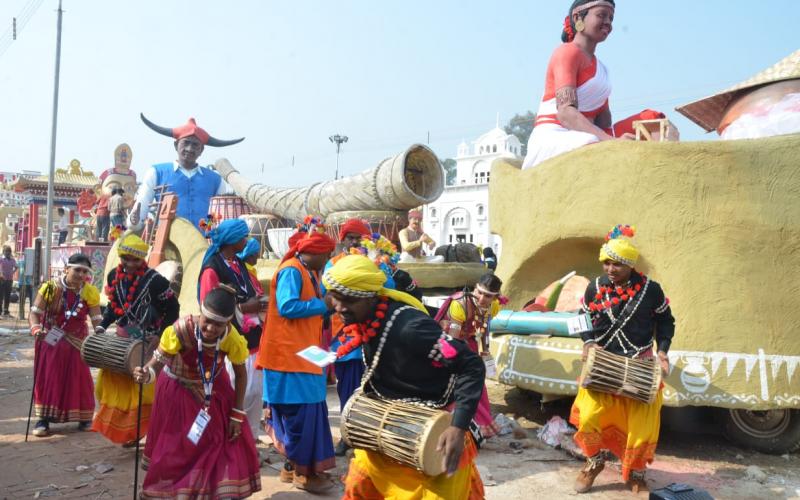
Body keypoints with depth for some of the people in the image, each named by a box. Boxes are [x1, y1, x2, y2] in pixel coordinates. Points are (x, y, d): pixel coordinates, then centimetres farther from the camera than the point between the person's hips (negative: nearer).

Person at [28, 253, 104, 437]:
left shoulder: (91, 292, -11)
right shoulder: (50, 287, -16)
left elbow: (97, 319, -11)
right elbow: (34, 313, -15)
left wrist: (99, 330, -32)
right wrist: (36, 329, -34)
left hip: (77, 343, 1)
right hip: (51, 341, -1)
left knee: (79, 379, 5)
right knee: (48, 378, 3)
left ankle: (84, 417, 19)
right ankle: (43, 419, 13)